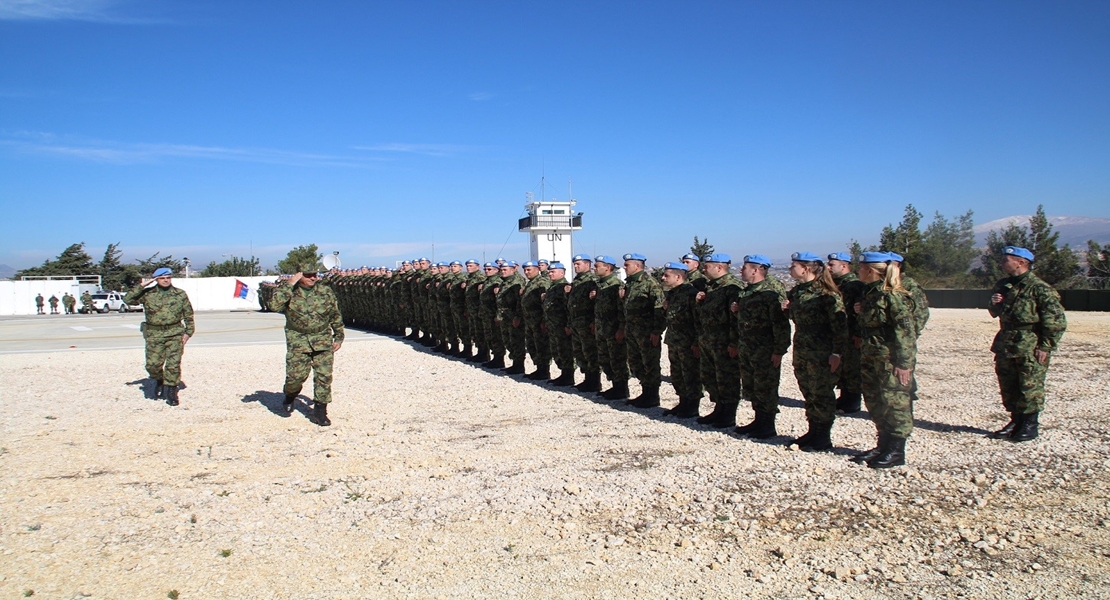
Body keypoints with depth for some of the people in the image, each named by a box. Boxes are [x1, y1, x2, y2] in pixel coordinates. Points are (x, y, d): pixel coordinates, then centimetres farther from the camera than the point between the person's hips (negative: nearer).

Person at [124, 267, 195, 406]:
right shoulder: (148, 294, 3)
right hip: (154, 335, 0)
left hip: (175, 334, 0)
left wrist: (188, 332, 2)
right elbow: (128, 299, -7)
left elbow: (188, 315, 9)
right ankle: (159, 381, 29)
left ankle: (171, 392, 6)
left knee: (173, 364, -6)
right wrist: (141, 286, -11)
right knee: (153, 364, -2)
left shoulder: (180, 294, 5)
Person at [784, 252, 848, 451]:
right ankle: (813, 431, 25)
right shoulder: (796, 292, 10)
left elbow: (840, 325, -16)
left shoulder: (826, 293, -14)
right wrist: (787, 309, 4)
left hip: (822, 355, -8)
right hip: (801, 352, 8)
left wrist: (837, 353, -19)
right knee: (808, 394, 14)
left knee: (822, 395, 1)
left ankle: (824, 437, 11)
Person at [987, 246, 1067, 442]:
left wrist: (1046, 347, -15)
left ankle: (1031, 425, 11)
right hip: (1006, 346, 8)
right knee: (1008, 387, 12)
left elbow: (1057, 320, -13)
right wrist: (994, 304, 1)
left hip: (1031, 349, -7)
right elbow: (996, 313, 24)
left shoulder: (1039, 288, -12)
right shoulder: (1003, 285, 10)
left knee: (1030, 388, 0)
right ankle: (1016, 421, 25)